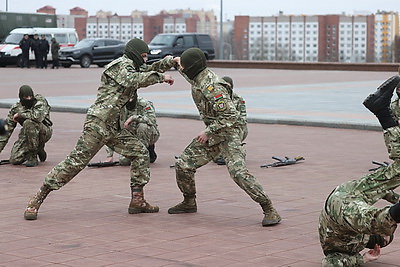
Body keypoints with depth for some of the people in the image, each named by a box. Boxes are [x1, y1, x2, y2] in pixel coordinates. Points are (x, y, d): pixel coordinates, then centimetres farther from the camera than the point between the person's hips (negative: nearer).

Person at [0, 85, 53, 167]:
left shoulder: (40, 100, -14)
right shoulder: (16, 107, -2)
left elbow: (38, 116, -34)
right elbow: (7, 129, 0)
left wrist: (20, 115, -21)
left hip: (45, 132, -5)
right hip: (27, 134, 5)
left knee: (28, 123, -35)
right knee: (14, 160, -10)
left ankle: (32, 157, -23)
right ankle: (39, 149, 19)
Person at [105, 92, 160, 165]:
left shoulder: (144, 103, -18)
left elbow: (152, 119, -33)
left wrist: (133, 118, -36)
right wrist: (109, 155, -11)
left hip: (150, 135, -4)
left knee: (143, 126, -35)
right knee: (124, 160, -17)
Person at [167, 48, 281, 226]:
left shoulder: (211, 87, -26)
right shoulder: (198, 78, 3)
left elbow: (230, 116, -27)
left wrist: (208, 132, -22)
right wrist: (177, 64, 34)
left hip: (228, 134, -9)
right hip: (211, 134, 9)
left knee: (238, 172, -23)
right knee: (183, 165, 8)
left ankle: (269, 210, -17)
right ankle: (189, 203, 28)